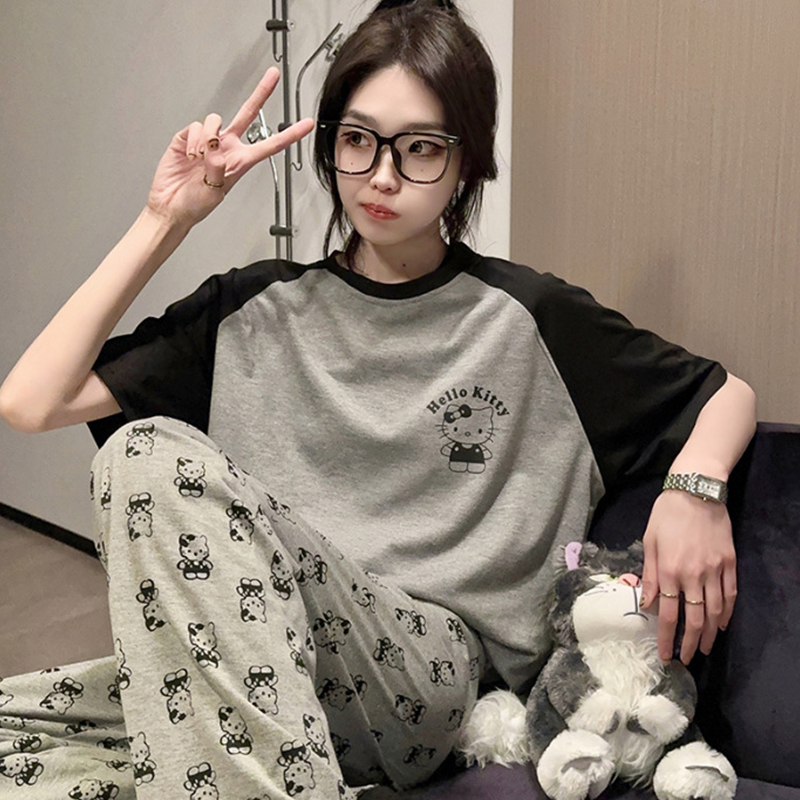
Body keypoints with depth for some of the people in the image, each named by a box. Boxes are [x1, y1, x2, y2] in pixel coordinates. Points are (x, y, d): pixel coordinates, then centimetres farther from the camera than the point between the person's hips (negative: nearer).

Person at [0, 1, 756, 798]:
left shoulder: (528, 320, 5)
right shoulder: (256, 309, 10)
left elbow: (729, 395, 14)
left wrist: (694, 489, -10)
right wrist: (165, 219, 1)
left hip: (424, 671, -3)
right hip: (257, 672, 4)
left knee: (153, 458, -25)